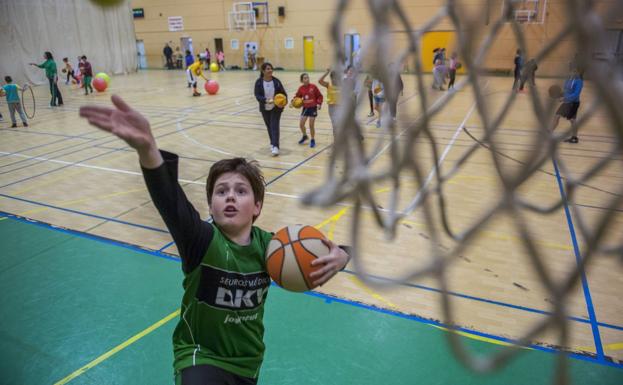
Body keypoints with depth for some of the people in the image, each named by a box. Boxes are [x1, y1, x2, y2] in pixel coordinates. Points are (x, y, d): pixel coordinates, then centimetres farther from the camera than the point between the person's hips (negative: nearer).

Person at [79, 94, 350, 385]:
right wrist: (147, 148, -59)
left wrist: (338, 256, -24)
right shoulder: (201, 241, -22)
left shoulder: (267, 245, -11)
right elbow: (169, 199, -41)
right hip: (200, 358, -4)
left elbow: (314, 256, 0)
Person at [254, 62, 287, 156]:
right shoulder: (259, 82, -11)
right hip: (265, 108, 2)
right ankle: (273, 143, 34)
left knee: (274, 126, -11)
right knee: (269, 126, 15)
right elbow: (257, 95, -16)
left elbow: (283, 93, -6)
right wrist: (266, 100, -34)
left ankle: (275, 147, -15)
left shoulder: (276, 81, -12)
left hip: (276, 107, -2)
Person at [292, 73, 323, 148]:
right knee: (301, 124, 2)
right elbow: (297, 97, 6)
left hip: (313, 108, -3)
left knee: (311, 125, -2)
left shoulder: (313, 87, -10)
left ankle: (313, 140, 17)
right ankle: (304, 136, 31)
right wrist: (292, 101, -10)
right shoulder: (301, 88, -2)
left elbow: (319, 96, -4)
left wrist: (319, 104, -15)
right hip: (305, 108, 3)